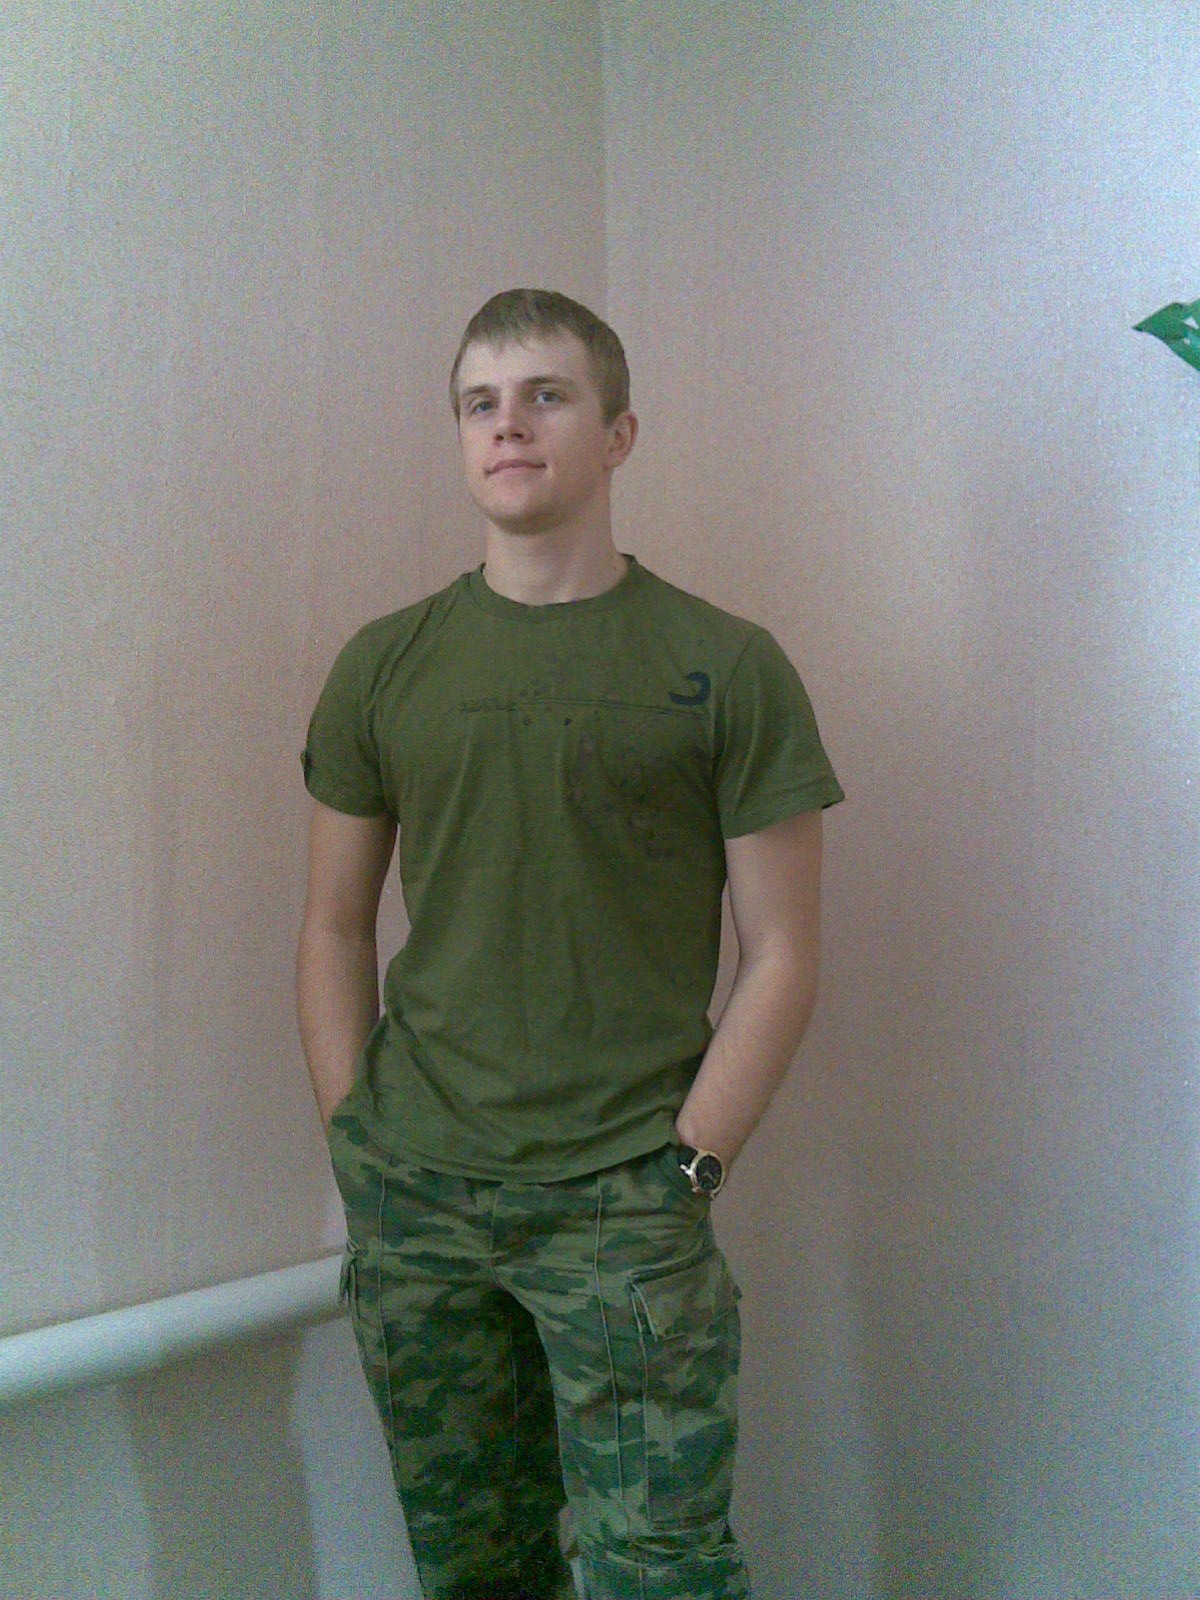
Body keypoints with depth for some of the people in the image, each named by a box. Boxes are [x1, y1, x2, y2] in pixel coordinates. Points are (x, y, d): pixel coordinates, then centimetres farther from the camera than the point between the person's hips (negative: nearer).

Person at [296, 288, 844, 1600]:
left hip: (624, 1198, -3)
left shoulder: (727, 667, -3)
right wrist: (355, 1144, 3)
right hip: (411, 1191, 3)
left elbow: (782, 952, -3)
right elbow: (336, 927, 11)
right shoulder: (383, 665, 6)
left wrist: (686, 1170, -9)